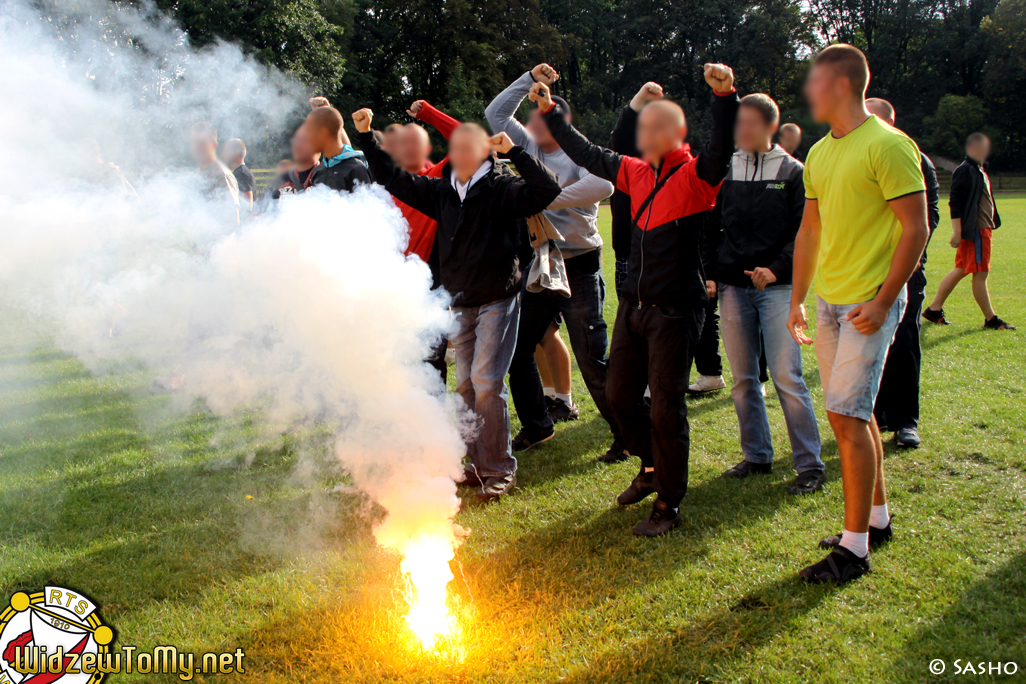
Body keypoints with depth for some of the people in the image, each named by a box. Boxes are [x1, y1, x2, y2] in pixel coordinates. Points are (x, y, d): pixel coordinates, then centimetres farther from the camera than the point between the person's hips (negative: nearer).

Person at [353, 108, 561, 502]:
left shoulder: (502, 189, -9)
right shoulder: (443, 191, 8)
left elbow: (547, 190, -24)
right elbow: (394, 179, 15)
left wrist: (514, 152, -23)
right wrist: (366, 137, 12)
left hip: (497, 300, -6)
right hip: (461, 303, 7)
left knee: (486, 382, -11)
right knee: (466, 384, 10)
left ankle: (500, 471, 2)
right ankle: (479, 464, 23)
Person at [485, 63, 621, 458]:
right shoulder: (529, 147, 10)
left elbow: (603, 184, -30)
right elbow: (495, 114, 17)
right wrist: (529, 80, 8)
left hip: (578, 269, -7)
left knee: (592, 360, -5)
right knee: (518, 352, 11)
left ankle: (627, 433, 9)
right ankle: (536, 426, 27)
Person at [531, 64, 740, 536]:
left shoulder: (695, 176, -10)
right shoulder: (637, 173, 10)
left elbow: (722, 149, -30)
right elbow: (589, 156, 20)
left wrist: (725, 98, -44)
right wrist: (551, 114, 24)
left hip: (675, 311, -7)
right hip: (634, 305, 7)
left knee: (666, 409, -1)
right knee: (619, 395, 15)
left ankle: (668, 505, 15)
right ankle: (652, 467, 39)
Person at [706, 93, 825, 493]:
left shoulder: (792, 172, 4)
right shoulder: (724, 172, 12)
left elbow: (802, 231, -1)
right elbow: (711, 228, 14)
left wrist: (776, 268, -14)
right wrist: (709, 273, 2)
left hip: (777, 287, -3)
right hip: (732, 287, 4)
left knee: (787, 377, -8)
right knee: (743, 378, 7)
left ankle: (810, 464, 1)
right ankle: (756, 456, 20)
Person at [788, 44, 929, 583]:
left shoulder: (888, 145, -11)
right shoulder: (819, 154, 13)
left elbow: (916, 229, -13)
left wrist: (883, 301, -18)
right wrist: (798, 299, 16)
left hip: (869, 304, -8)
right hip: (828, 300, 8)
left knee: (849, 416, -10)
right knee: (849, 413, 14)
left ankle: (854, 548, 0)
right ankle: (877, 518, 30)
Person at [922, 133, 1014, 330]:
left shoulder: (980, 170, 18)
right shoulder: (965, 170, -13)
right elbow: (955, 203, -19)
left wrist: (992, 223, 23)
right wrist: (957, 232, -23)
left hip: (982, 229, 10)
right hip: (974, 230, -10)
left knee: (961, 271, 12)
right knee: (981, 273, -3)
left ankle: (934, 309, 16)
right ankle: (991, 319, 4)